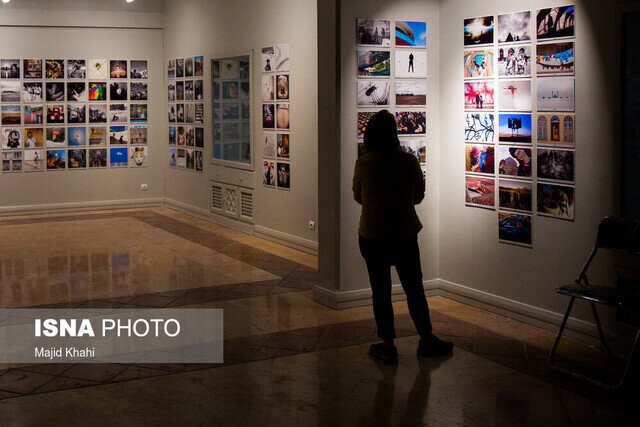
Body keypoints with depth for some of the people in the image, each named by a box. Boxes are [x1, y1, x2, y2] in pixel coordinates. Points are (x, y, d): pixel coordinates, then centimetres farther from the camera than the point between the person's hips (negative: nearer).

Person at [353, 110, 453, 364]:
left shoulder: (363, 164, -10)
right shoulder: (409, 162, -8)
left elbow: (358, 197, 4)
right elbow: (418, 196, 4)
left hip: (372, 236, -1)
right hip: (405, 235, 1)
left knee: (380, 291, 9)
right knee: (414, 288, 14)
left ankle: (388, 346, 13)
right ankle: (426, 339, 24)